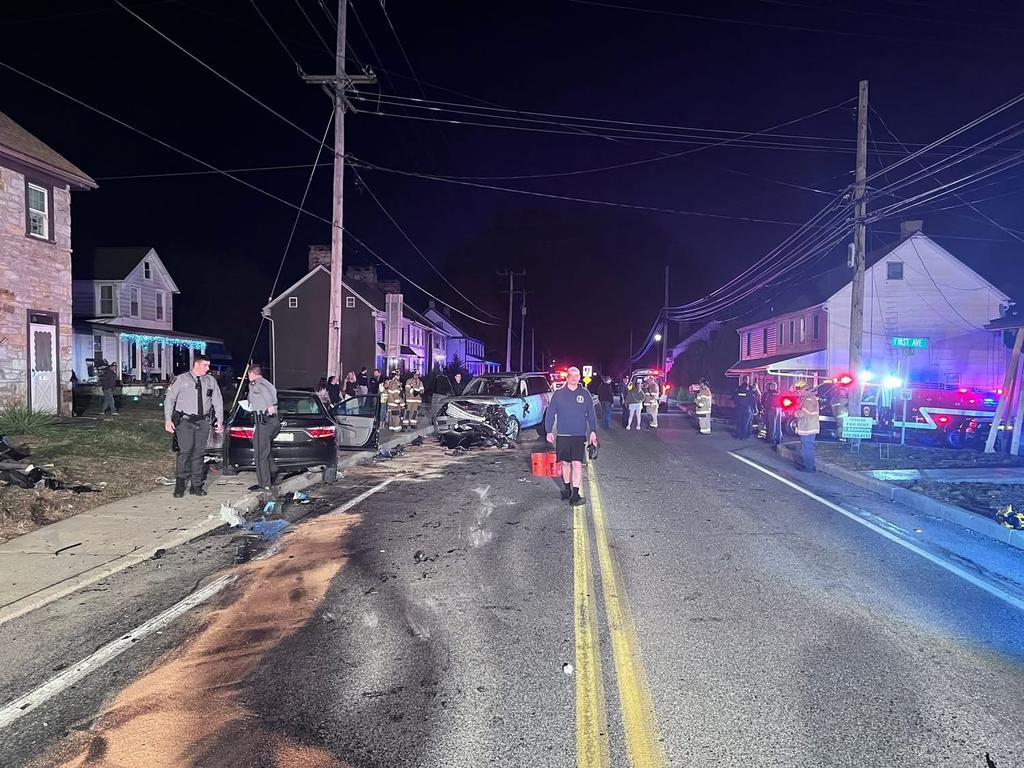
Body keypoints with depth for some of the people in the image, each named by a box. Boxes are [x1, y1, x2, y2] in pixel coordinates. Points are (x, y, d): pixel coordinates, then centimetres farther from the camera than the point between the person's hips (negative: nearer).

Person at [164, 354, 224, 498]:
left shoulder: (211, 381, 10)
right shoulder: (182, 379, 2)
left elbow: (218, 401, 12)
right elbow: (169, 399, 3)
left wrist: (219, 420, 4)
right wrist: (168, 419, -5)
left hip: (203, 422, 3)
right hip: (185, 421, -3)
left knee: (199, 453, 6)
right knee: (185, 451, -13)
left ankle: (196, 486, 14)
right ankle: (180, 483, -1)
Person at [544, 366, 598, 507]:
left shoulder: (585, 394, 5)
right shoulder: (558, 394, 4)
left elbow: (591, 414, 9)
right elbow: (550, 413, 6)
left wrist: (593, 431, 1)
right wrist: (549, 431, -1)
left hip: (579, 436, -1)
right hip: (562, 436, 1)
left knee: (577, 464, -9)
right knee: (565, 463, 11)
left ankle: (575, 494, -8)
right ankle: (567, 489, 28)